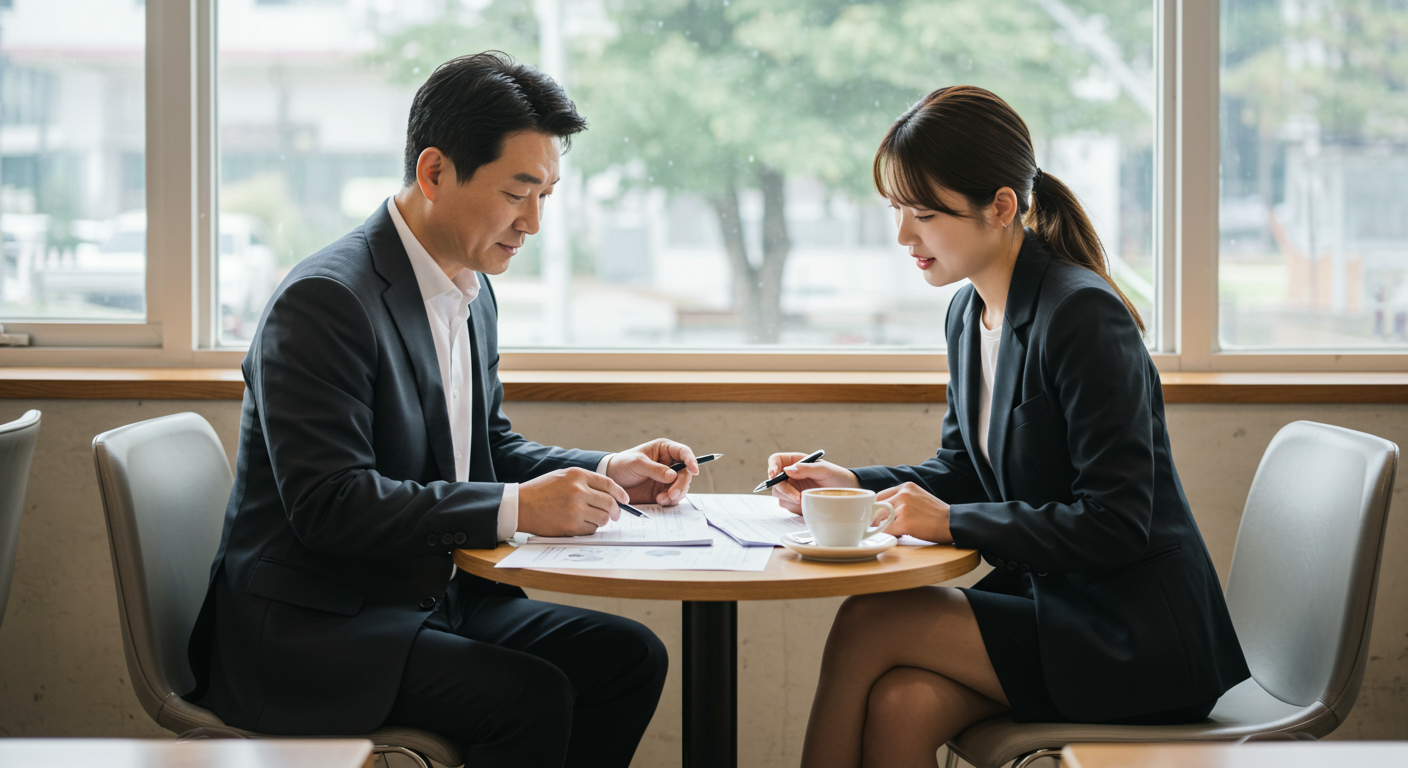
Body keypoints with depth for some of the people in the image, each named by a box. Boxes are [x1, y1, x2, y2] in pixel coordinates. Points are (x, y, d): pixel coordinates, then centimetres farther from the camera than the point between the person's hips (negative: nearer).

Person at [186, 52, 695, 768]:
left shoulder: (472, 291, 11)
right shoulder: (326, 299, -19)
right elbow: (327, 503, -27)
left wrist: (606, 473, 3)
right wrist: (516, 508, -29)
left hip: (433, 597, 9)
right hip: (308, 628, -9)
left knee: (628, 655, -6)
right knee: (531, 697, -26)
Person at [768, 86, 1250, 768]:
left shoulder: (1083, 315, -19)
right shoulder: (968, 313, 8)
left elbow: (1115, 524, -21)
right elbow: (961, 471, 18)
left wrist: (952, 522, -21)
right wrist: (853, 485, 2)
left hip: (1134, 636, -7)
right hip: (1046, 599, 7)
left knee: (867, 623, -18)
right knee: (899, 707, -20)